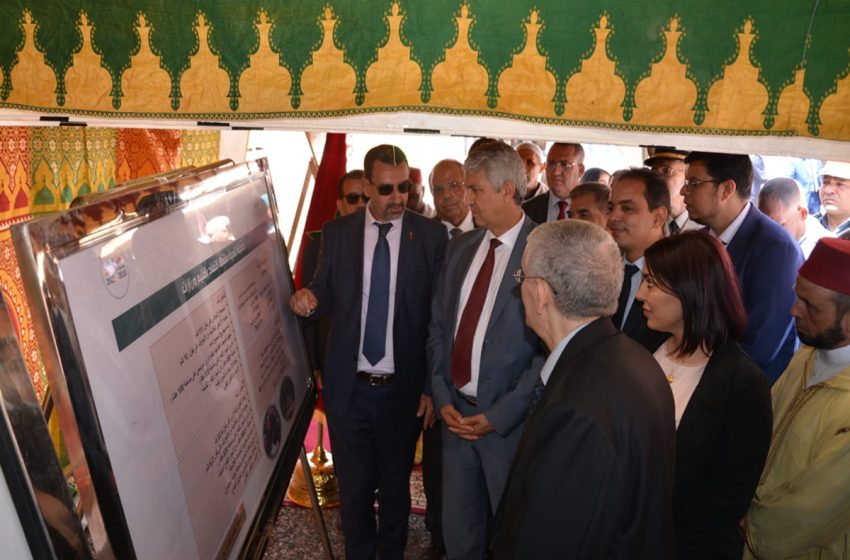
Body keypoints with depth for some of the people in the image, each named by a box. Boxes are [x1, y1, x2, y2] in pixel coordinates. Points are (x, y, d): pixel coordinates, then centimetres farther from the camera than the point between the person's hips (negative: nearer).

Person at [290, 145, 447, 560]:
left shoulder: (431, 236, -7)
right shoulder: (336, 233, -1)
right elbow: (326, 296, 6)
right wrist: (309, 300, -18)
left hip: (403, 389, -1)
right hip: (349, 387, 2)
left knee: (396, 484, 18)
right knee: (353, 486, 17)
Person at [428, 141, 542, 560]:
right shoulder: (460, 246, 7)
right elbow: (438, 325, 9)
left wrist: (500, 415, -14)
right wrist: (443, 398, 0)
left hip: (509, 420, -5)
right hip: (455, 413, 5)